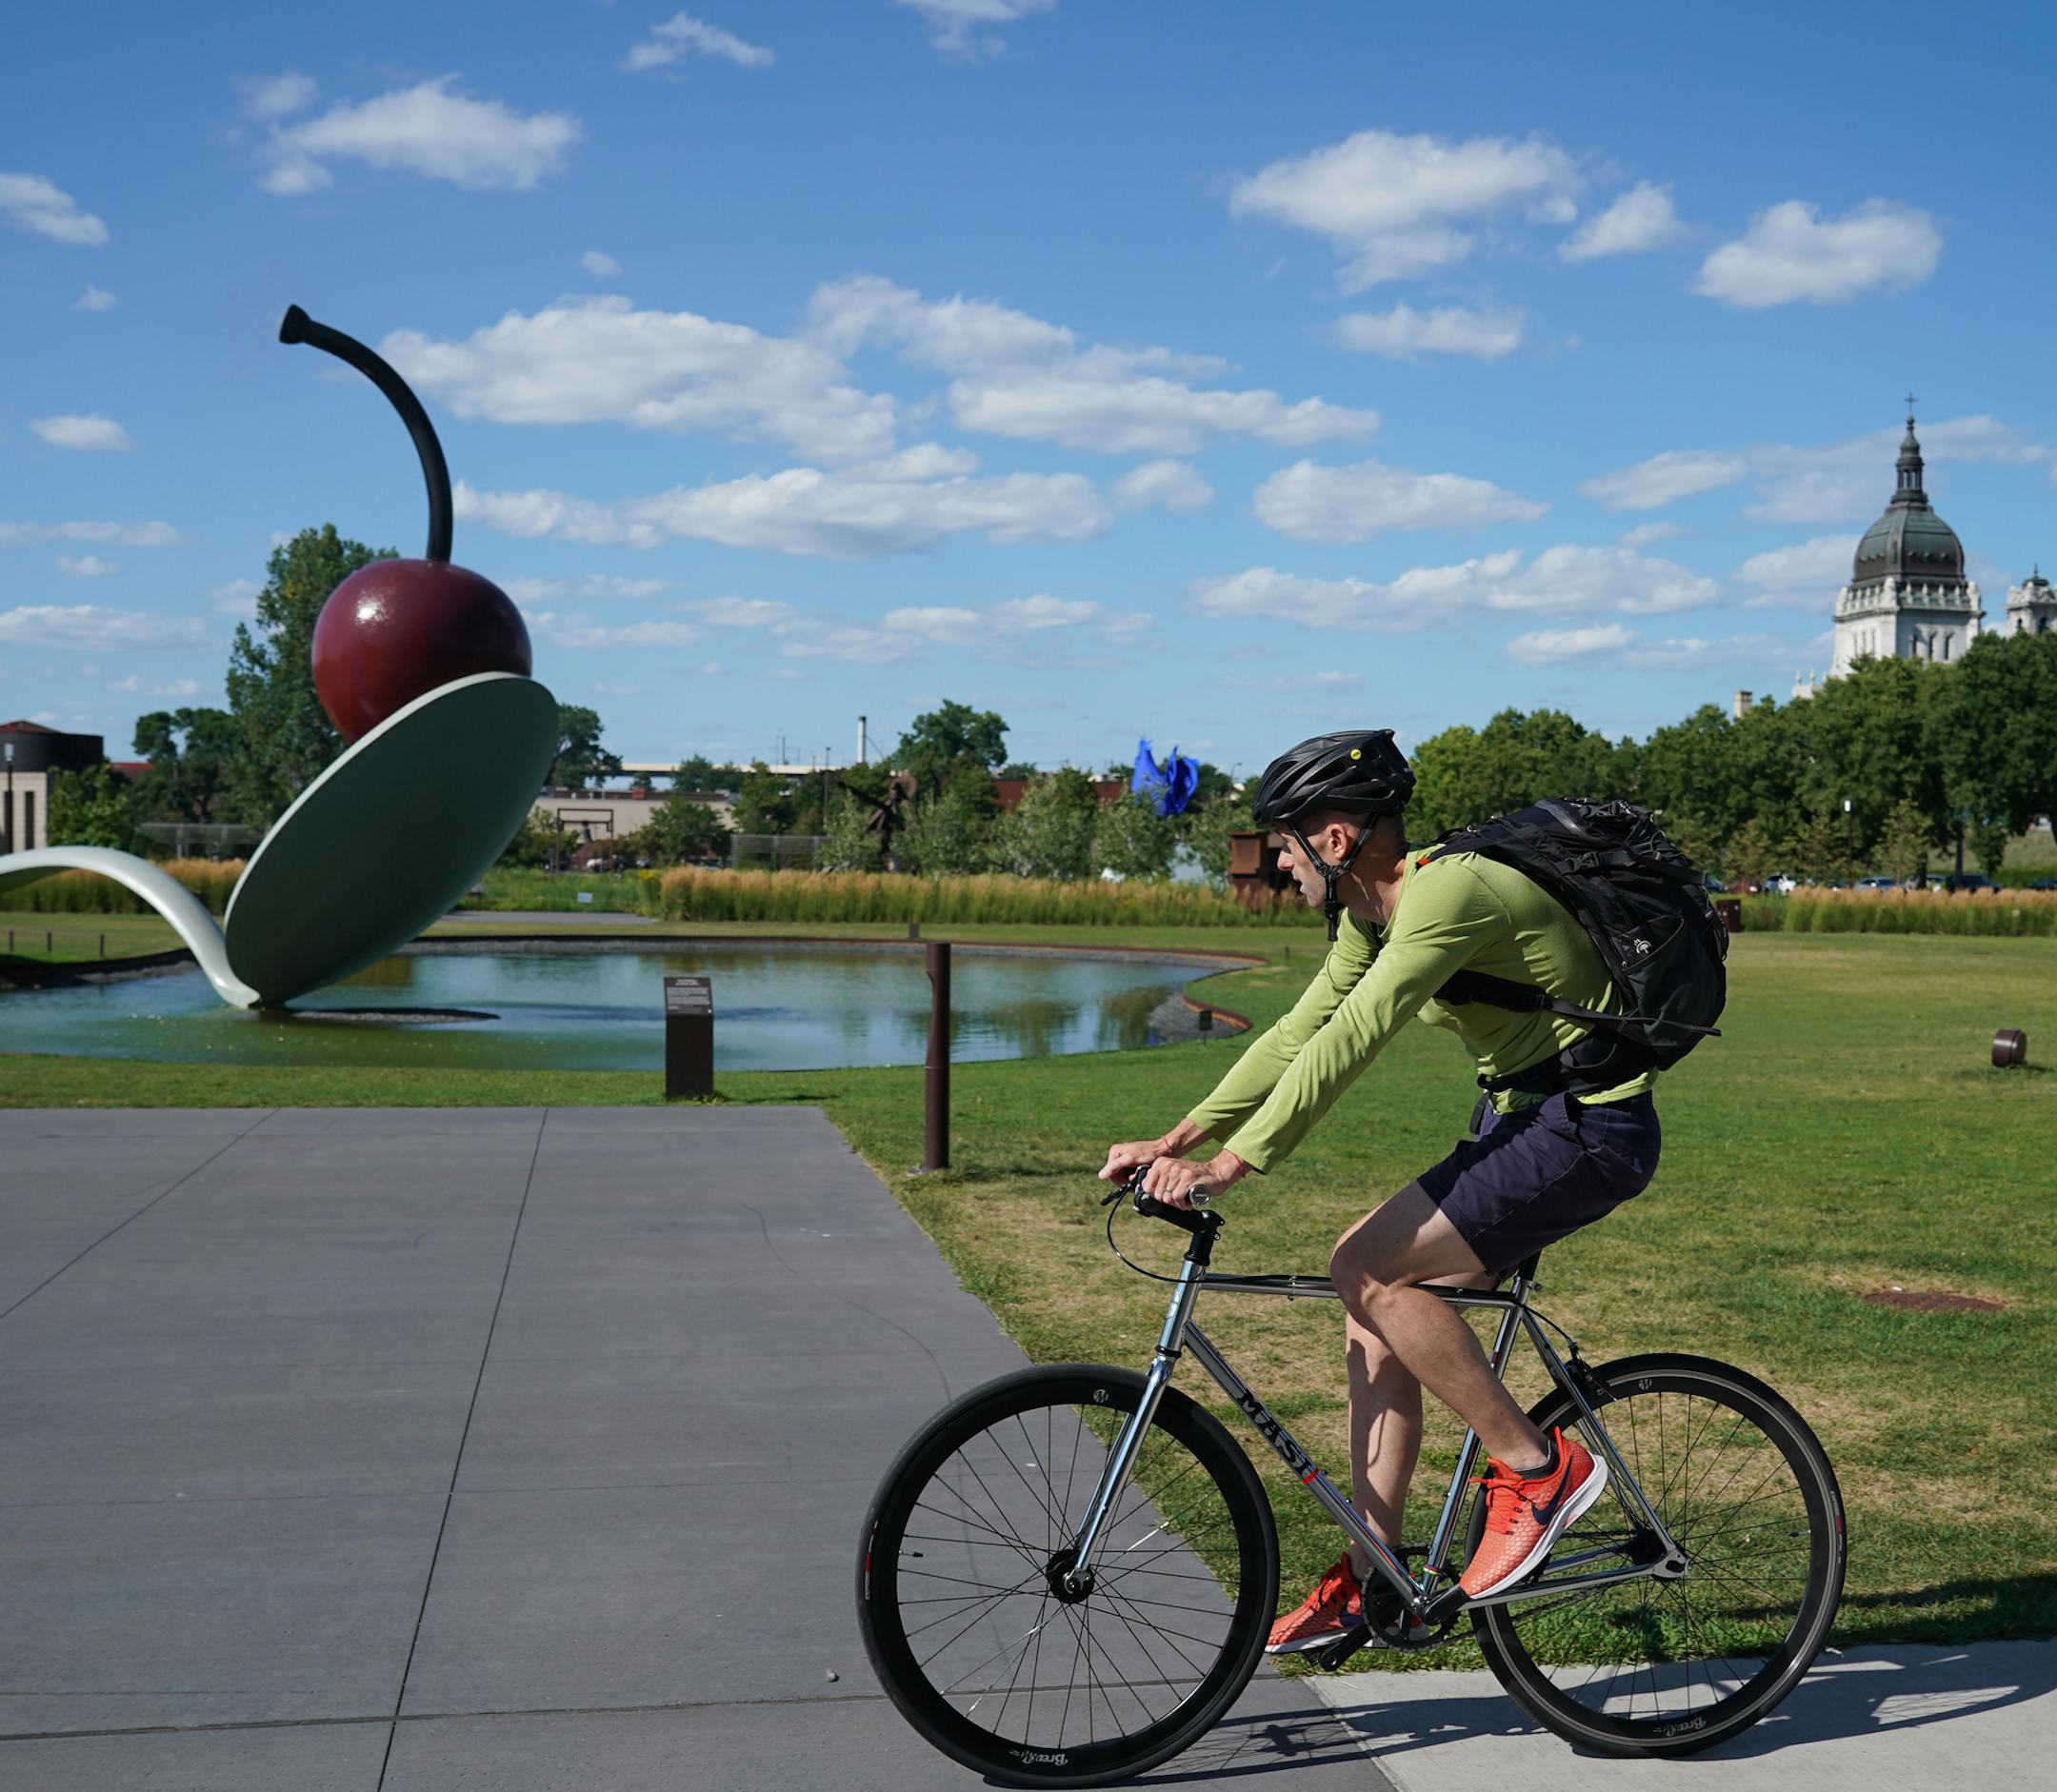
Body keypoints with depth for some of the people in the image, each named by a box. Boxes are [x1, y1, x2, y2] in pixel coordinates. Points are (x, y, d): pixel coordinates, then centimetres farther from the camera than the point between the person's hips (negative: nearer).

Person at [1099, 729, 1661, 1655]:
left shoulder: (1449, 891, -23)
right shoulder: (1372, 913, 7)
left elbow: (1347, 1043, -31)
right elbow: (1299, 1032, 10)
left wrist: (1228, 1165, -34)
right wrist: (1177, 1139, 2)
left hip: (1587, 1127, -10)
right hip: (1520, 1117, 10)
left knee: (1366, 1266, -20)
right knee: (1377, 1308, 4)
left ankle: (1537, 1467, -6)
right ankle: (1371, 1585, 10)